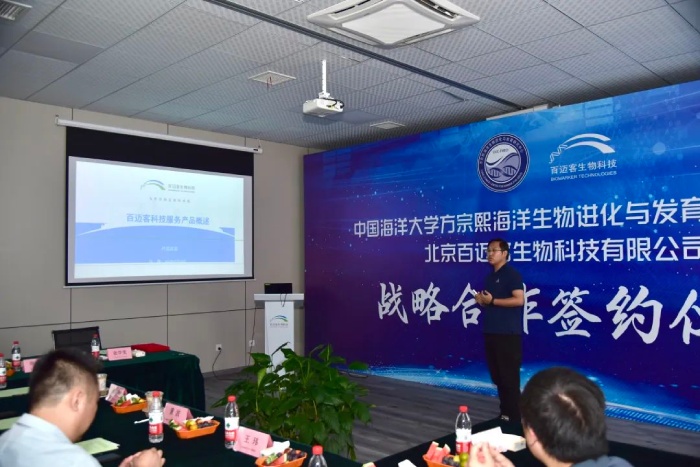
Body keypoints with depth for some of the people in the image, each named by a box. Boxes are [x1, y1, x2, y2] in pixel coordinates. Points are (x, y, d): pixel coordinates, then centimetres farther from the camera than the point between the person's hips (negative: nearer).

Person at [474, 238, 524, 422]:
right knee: (498, 376, 13)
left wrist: (492, 300, -17)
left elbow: (519, 299, -18)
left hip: (508, 334, -8)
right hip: (491, 332, 8)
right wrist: (481, 300, 3)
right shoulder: (490, 277, 17)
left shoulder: (511, 274, -8)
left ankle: (515, 416, 5)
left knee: (510, 377, -4)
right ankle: (504, 413, 23)